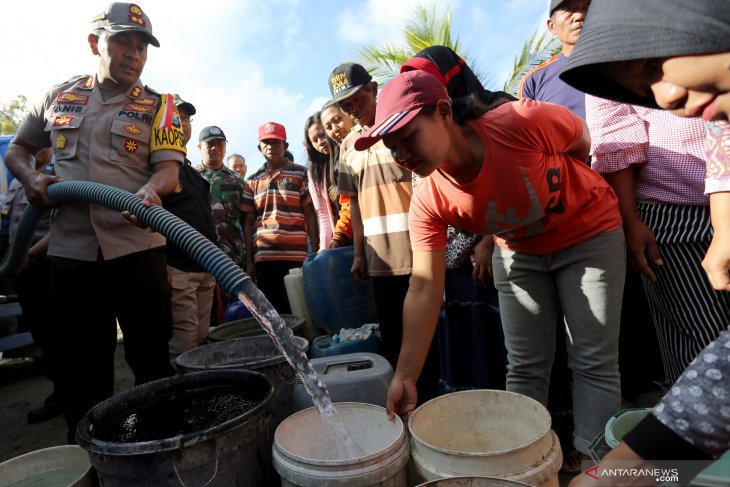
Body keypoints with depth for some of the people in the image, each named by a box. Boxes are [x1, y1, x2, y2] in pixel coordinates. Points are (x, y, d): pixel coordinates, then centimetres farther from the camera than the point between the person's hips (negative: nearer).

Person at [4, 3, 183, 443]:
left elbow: (169, 166, -6)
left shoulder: (159, 107, 6)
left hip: (137, 247, -2)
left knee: (152, 358, 3)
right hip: (70, 250, 3)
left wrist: (150, 191, -28)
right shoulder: (59, 97, 15)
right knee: (78, 365, 11)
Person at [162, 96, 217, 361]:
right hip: (177, 269, -8)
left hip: (205, 271, 8)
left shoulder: (192, 172, 21)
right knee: (183, 349, -5)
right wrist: (161, 268, -21)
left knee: (201, 343, 13)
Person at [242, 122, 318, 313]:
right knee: (274, 313, 9)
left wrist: (316, 251, -4)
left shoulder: (300, 173, 4)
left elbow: (310, 215, 1)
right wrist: (249, 261, 6)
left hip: (296, 256, -2)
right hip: (264, 258, 3)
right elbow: (249, 223, 11)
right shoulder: (253, 181, 12)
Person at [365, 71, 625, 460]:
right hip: (518, 252, 2)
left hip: (589, 235, -1)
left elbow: (584, 140, -11)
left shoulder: (524, 122, -34)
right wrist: (405, 376, -28)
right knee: (525, 368, 6)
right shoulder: (428, 203, -24)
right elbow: (424, 287, -24)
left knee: (594, 363, 0)